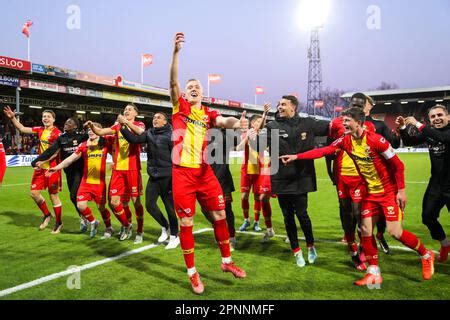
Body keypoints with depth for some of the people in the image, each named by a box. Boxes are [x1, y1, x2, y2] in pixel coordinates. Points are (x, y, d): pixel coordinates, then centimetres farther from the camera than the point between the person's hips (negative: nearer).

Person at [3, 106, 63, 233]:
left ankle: (59, 222, 16)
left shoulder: (57, 133, -13)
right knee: (34, 192, 7)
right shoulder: (40, 130, 8)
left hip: (52, 168, -7)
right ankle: (46, 215, 29)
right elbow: (22, 129, 15)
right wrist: (12, 118, 4)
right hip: (40, 167, 7)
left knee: (53, 195, 1)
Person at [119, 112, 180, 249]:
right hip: (153, 176, 6)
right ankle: (165, 227, 33)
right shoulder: (149, 133, 9)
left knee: (169, 206, 1)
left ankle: (174, 236, 18)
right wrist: (123, 126, -14)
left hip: (167, 176, -6)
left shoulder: (170, 135, -6)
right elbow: (134, 139, -2)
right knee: (150, 205, 9)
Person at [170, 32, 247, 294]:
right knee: (186, 222, 3)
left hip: (205, 171, 3)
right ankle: (192, 272, 19)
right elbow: (173, 81, -11)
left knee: (220, 216, 9)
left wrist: (238, 123, -33)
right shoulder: (180, 106, 4)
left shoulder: (208, 113, 10)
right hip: (183, 173, -3)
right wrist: (176, 52, -23)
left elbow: (224, 122, -10)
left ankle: (227, 261, 29)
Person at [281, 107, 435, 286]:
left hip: (390, 191, -6)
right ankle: (374, 273, 15)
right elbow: (323, 151, -7)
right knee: (365, 230, 3)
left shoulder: (375, 140, -21)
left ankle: (426, 255, 19)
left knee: (395, 231, -9)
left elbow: (398, 165, -15)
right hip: (371, 193, 6)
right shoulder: (346, 140, -4)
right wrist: (296, 157, -13)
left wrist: (401, 190, -16)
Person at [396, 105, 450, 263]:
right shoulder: (429, 132, 3)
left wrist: (418, 124, -34)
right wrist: (403, 128, -10)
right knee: (428, 217, 10)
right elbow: (409, 142, 7)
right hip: (436, 184, 6)